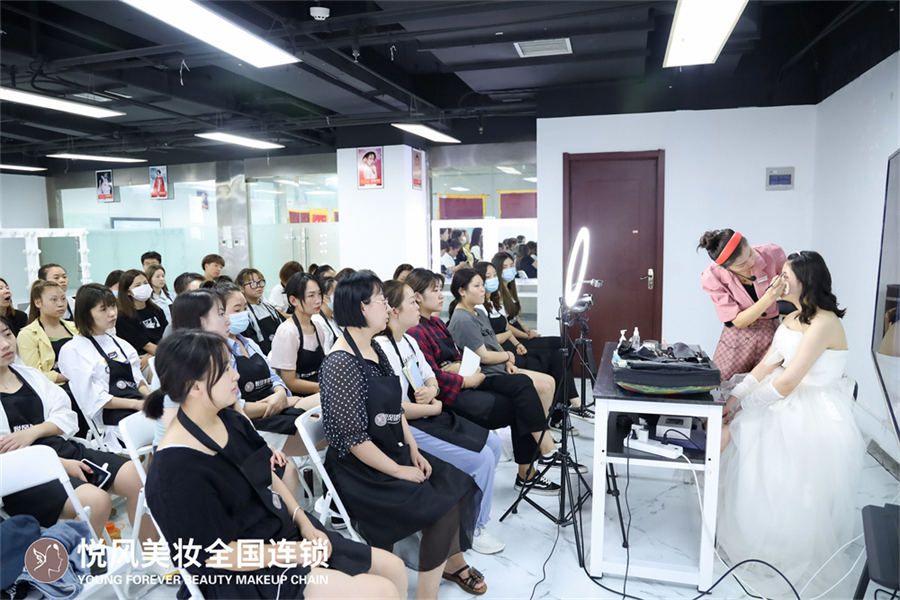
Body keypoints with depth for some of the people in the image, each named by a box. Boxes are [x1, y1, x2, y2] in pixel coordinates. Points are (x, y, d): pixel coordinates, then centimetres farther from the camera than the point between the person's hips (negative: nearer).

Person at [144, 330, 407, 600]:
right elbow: (221, 555, -21)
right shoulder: (176, 471, -24)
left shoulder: (230, 421, -1)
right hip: (247, 576, -8)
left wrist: (304, 523, -1)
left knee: (394, 569, 7)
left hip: (285, 531, 8)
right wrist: (298, 554, -15)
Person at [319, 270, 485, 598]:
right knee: (443, 506, -15)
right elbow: (353, 438, -23)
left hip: (393, 451, 8)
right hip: (362, 469, -8)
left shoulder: (375, 349, 5)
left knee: (459, 485, 2)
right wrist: (399, 471, -17)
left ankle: (453, 561, 25)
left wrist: (413, 450, 2)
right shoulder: (341, 362, -22)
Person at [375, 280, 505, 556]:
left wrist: (432, 390, -7)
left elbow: (431, 378, 18)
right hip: (408, 429, -10)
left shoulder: (409, 341, 9)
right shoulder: (382, 349, -22)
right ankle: (473, 528, 10)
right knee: (482, 458, -13)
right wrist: (434, 408, -11)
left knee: (493, 444, 8)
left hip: (428, 416, 10)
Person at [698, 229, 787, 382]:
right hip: (738, 338, 0)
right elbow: (736, 321, -19)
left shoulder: (773, 254, -20)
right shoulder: (713, 277, -22)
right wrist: (768, 298, -34)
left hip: (773, 331, 1)